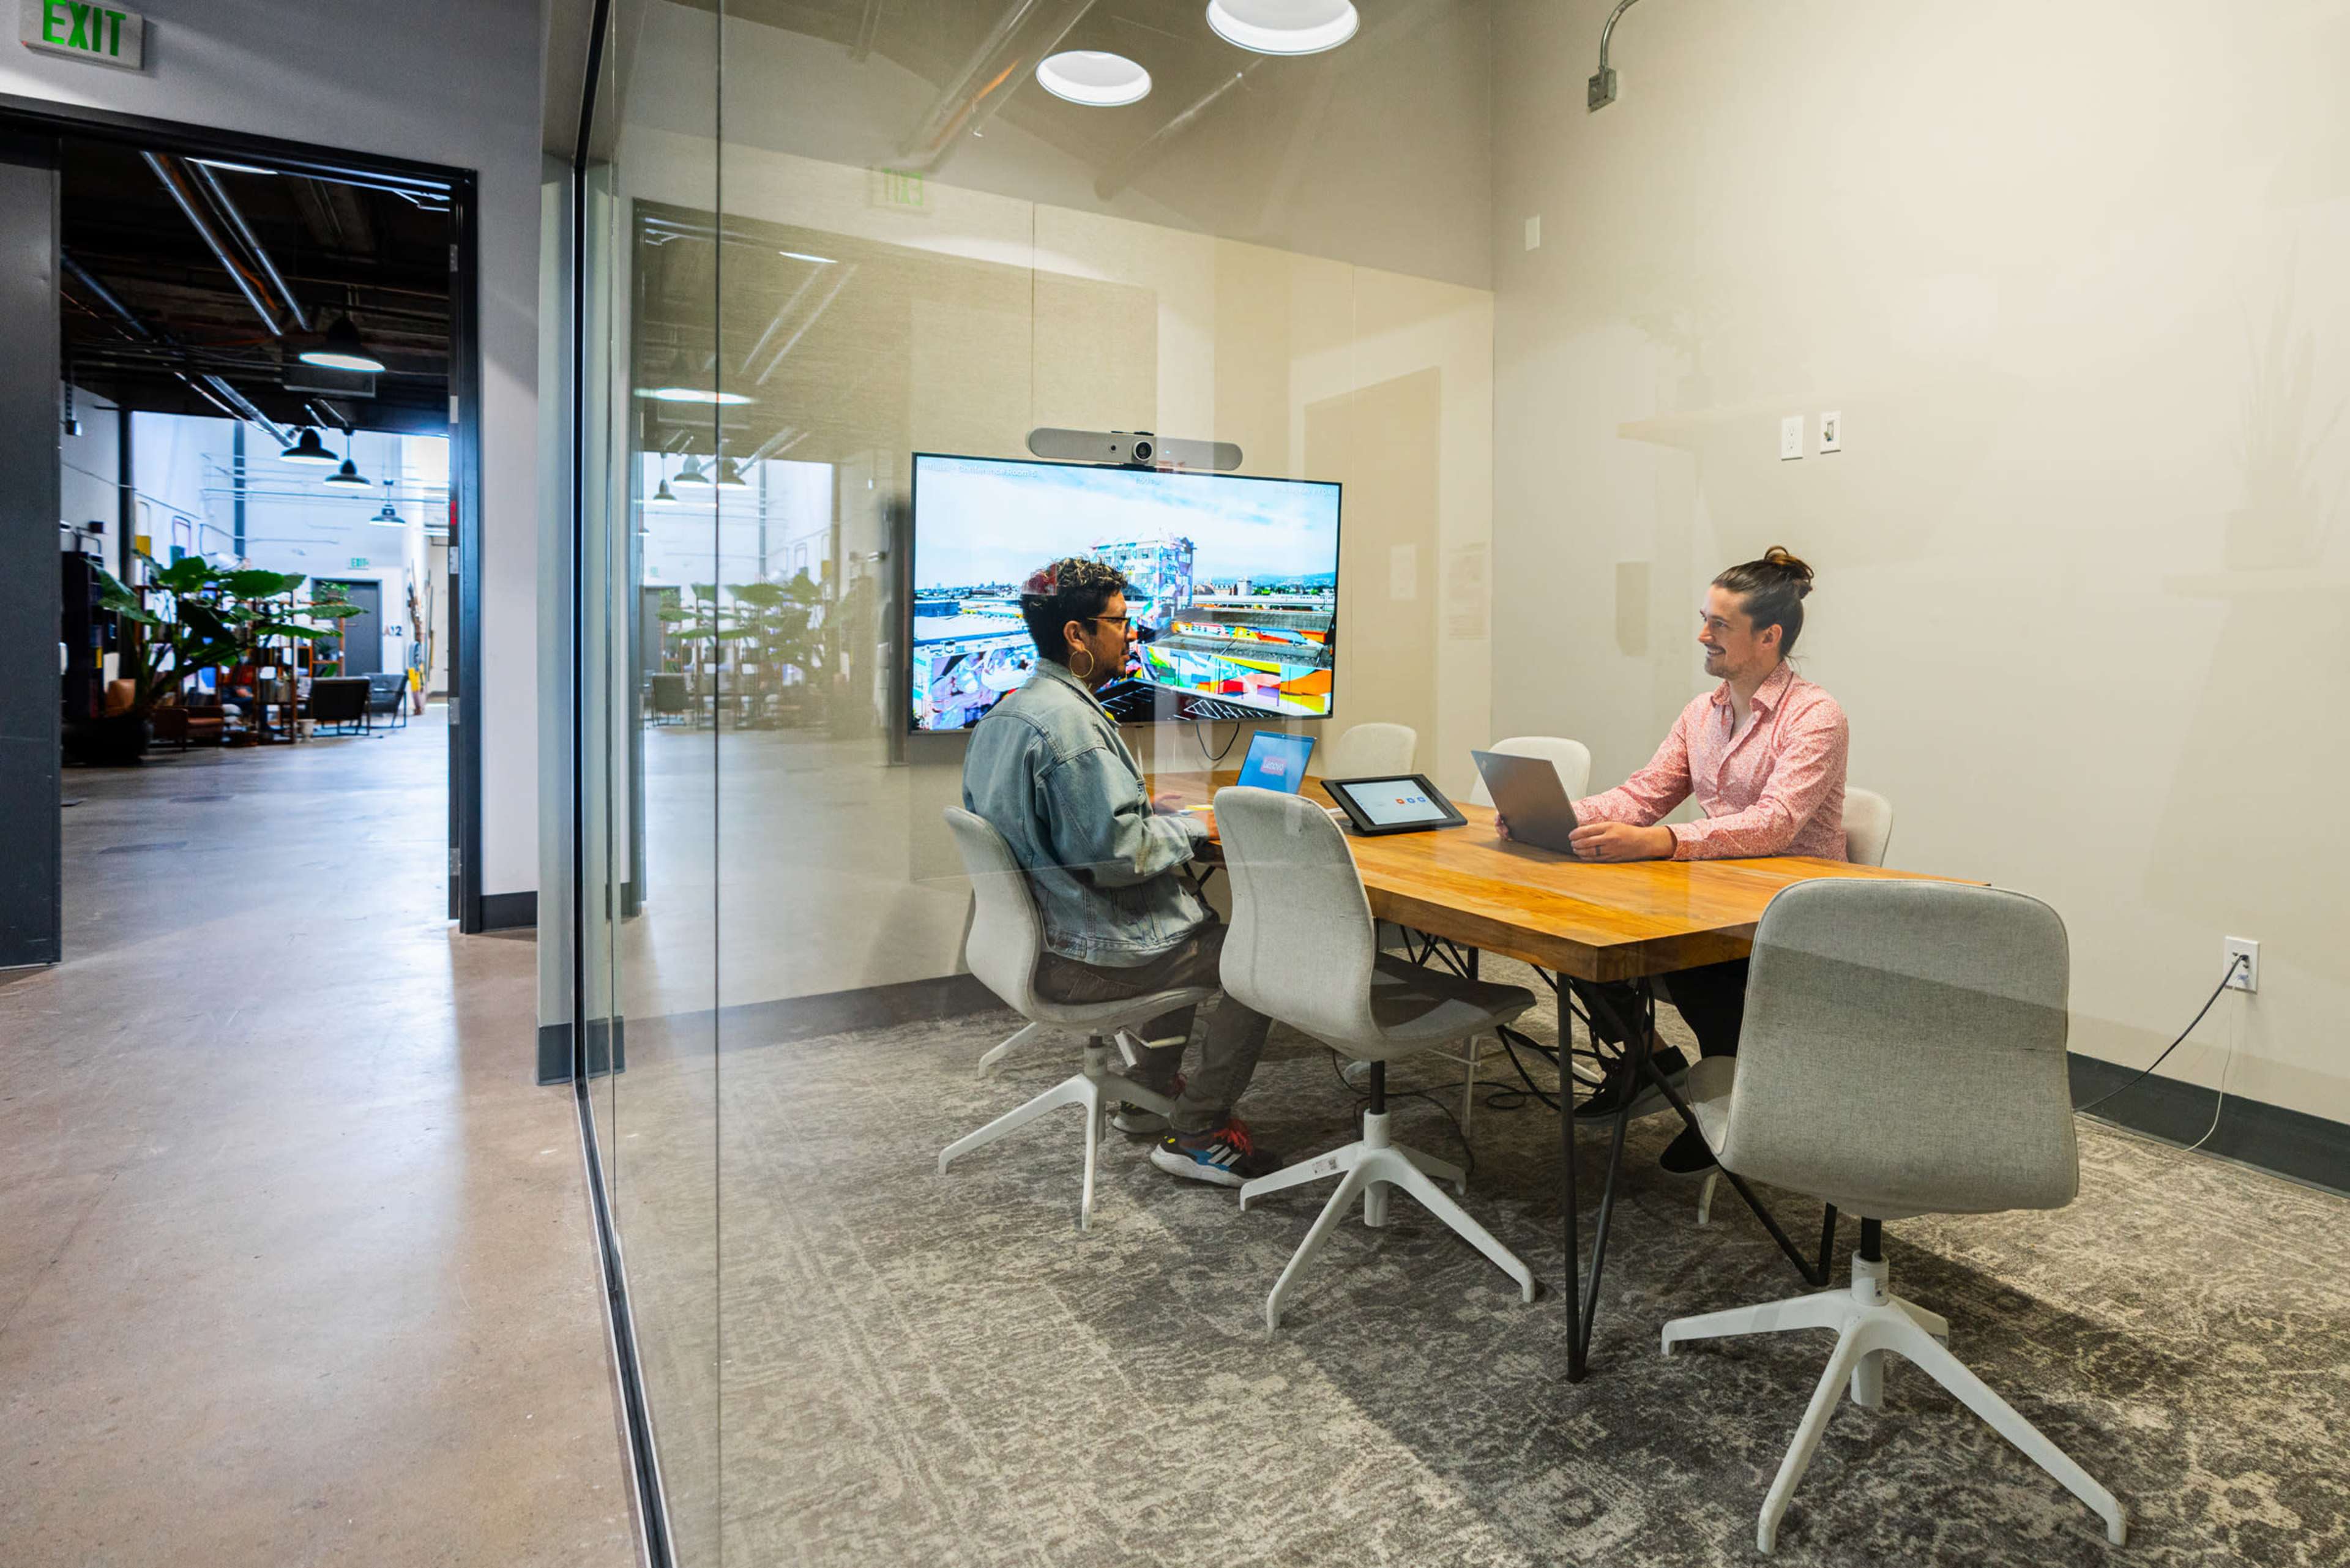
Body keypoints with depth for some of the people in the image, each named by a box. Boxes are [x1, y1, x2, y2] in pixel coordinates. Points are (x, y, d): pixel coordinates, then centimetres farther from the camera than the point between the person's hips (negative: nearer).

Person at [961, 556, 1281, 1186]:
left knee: (1197, 925, 29)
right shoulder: (1070, 722, -24)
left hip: (1026, 935, 10)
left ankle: (1150, 1094, 36)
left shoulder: (1003, 714, 8)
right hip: (1077, 957, -10)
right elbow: (1119, 857, -26)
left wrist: (1141, 812, 13)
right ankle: (1196, 1135, 10)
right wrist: (1188, 828, -9)